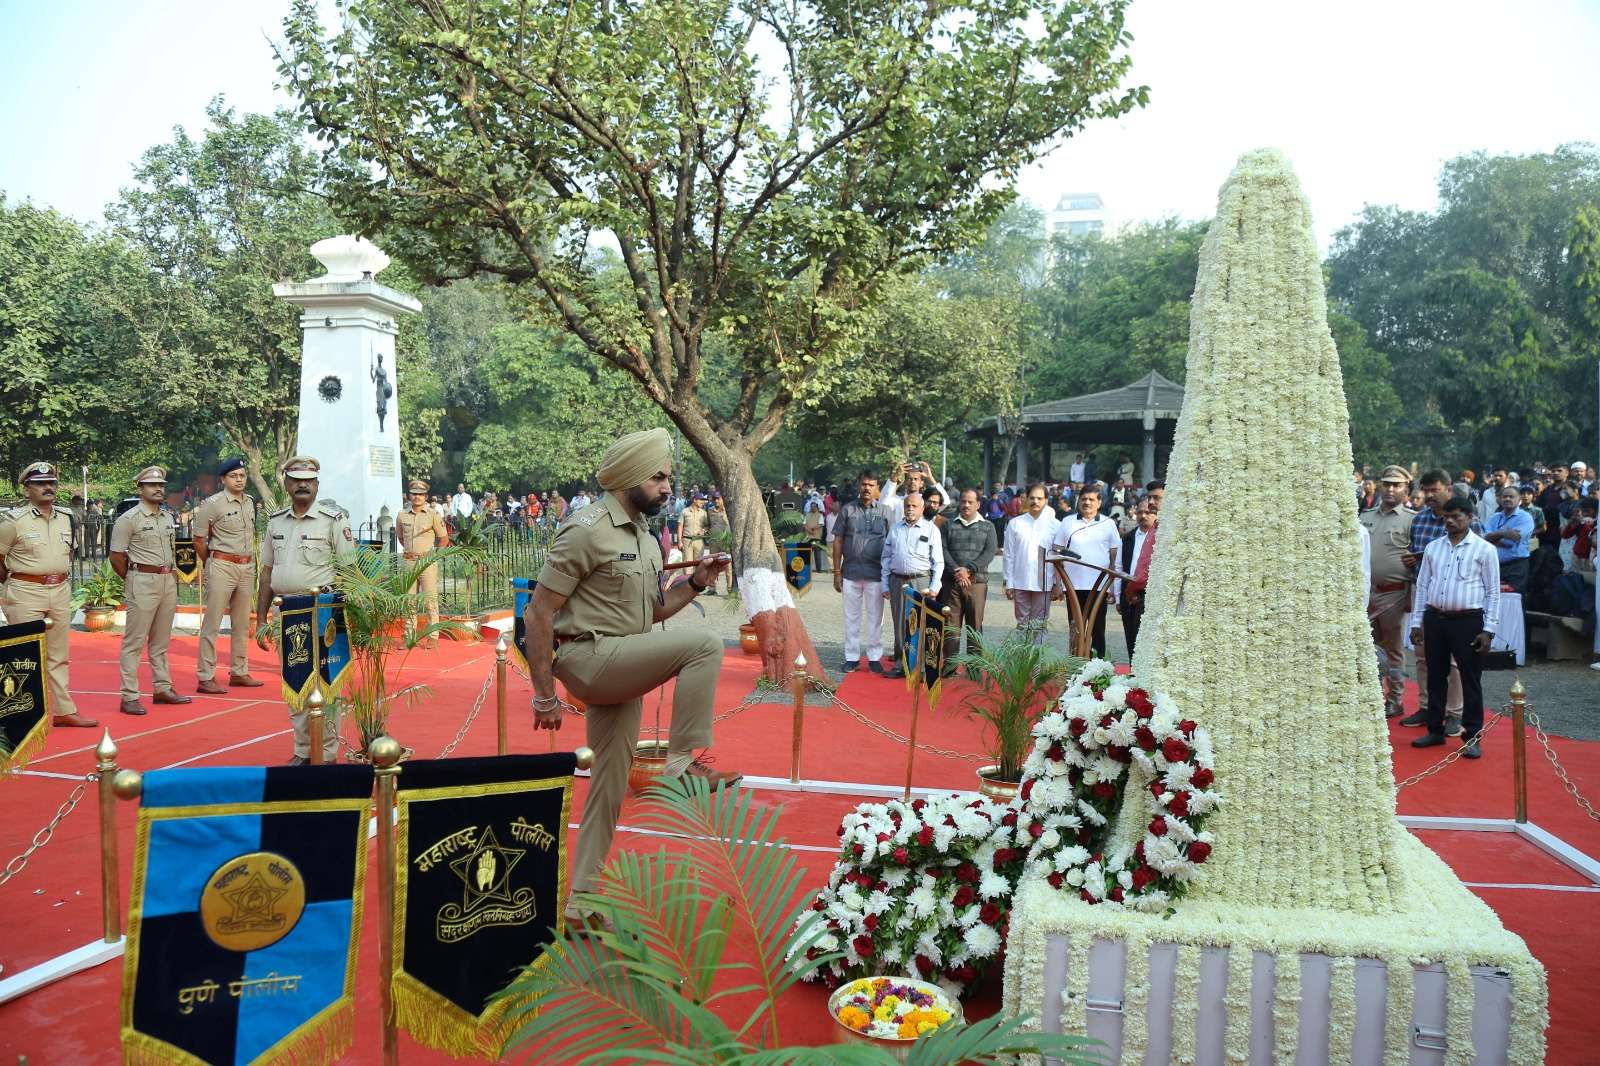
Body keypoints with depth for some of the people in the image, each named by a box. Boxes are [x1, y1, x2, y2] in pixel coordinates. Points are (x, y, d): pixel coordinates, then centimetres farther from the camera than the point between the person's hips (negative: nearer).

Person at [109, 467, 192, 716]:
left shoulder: (169, 517, 12)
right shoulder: (129, 519, -8)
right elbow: (116, 557, -7)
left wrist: (172, 576, 13)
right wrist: (134, 581, -1)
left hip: (168, 581, 7)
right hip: (142, 583, -7)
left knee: (161, 640, 15)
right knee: (134, 641, -3)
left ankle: (162, 689, 23)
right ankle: (129, 696, 0)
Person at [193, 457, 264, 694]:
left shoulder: (249, 503, 11)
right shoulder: (212, 504, -8)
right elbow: (199, 539, -3)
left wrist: (251, 564, 13)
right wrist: (211, 565, 5)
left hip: (247, 568, 7)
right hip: (222, 567, -7)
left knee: (242, 624, 13)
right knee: (212, 623, -4)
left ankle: (239, 673, 23)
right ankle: (205, 678, -1)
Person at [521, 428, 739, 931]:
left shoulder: (645, 539, 13)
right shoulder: (588, 529, -14)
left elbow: (651, 613, 20)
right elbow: (538, 613, -15)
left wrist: (696, 582, 3)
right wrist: (544, 696, -15)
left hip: (622, 673, 9)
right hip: (589, 657, -9)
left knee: (608, 790, 11)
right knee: (704, 644, -20)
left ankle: (582, 901, 22)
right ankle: (682, 762, -12)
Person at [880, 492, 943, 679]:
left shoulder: (931, 529, 3)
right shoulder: (895, 529, 13)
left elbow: (938, 561, 1)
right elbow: (886, 558, 15)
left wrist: (934, 587, -6)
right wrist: (885, 585, 9)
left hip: (921, 582, -3)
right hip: (897, 581, 3)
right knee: (899, 624, 7)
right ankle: (900, 664, 15)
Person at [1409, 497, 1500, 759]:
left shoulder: (1484, 549, -2)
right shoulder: (1432, 547, 10)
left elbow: (1493, 592, -2)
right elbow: (1422, 586, 12)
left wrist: (1489, 630, -7)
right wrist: (1417, 622, 8)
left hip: (1468, 621, -4)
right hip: (1434, 619, 4)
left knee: (1470, 679, 2)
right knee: (1435, 676, 11)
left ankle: (1472, 737, 11)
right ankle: (1435, 730, 22)